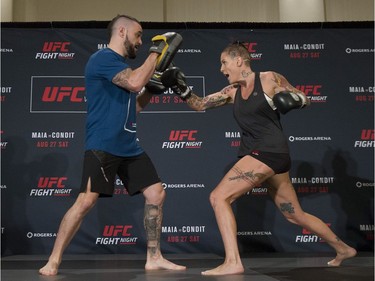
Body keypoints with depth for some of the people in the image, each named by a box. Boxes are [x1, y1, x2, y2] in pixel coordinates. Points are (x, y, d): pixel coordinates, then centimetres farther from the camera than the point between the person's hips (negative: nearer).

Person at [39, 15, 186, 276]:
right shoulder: (103, 58, -9)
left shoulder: (122, 65, 19)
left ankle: (154, 258, 16)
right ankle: (53, 261, 1)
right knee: (86, 201, -13)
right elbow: (135, 82, -24)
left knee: (157, 194, 5)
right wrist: (156, 52, -12)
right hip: (102, 146, -9)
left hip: (129, 147, 9)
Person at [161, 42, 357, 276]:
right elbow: (200, 105, 14)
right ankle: (343, 248, 36)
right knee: (296, 215, 18)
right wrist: (182, 90, -2)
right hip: (262, 154, 8)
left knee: (218, 197, -14)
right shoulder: (232, 91, 14)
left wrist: (293, 99, -19)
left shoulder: (270, 79, -4)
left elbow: (305, 99, 3)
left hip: (269, 152, -8)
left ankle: (233, 262, -14)